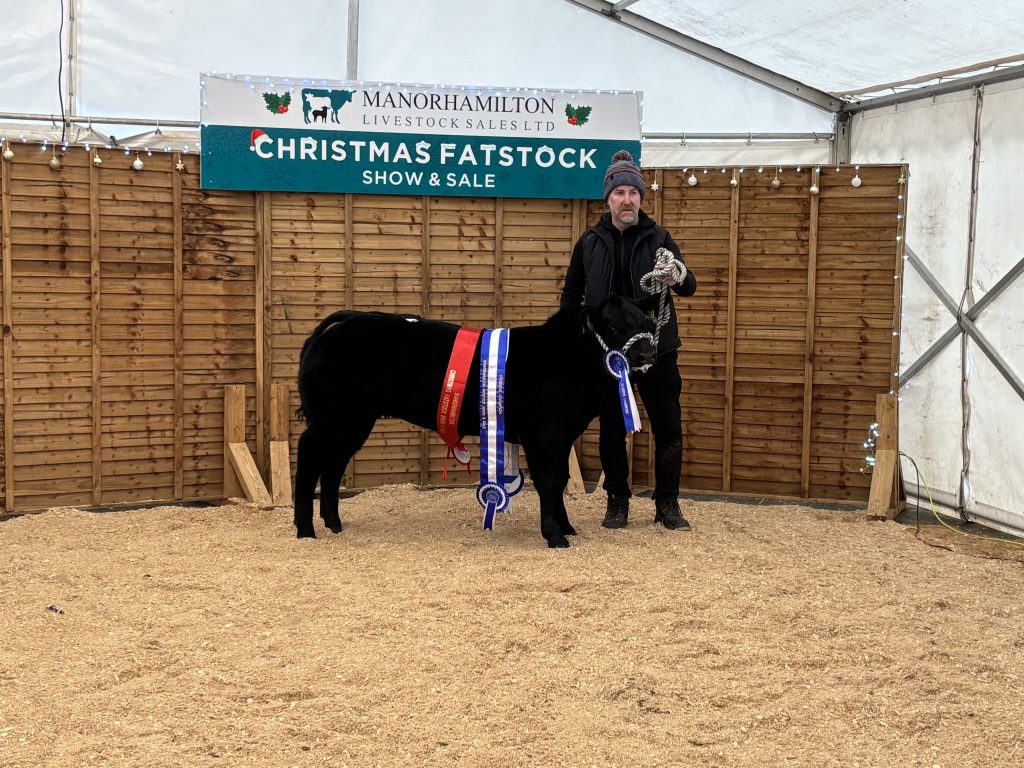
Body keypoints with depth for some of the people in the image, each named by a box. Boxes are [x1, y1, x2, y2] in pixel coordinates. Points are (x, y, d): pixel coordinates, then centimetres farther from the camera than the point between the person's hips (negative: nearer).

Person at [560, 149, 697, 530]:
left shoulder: (658, 238, 2)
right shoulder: (591, 241, 5)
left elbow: (688, 288, -6)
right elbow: (571, 295, 13)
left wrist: (679, 277, -29)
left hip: (656, 348, -1)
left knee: (668, 428, 0)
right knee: (612, 431, 7)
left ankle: (667, 504, 13)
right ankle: (617, 502, 20)